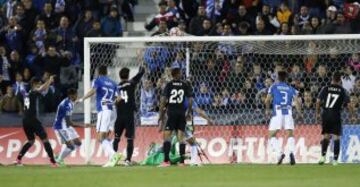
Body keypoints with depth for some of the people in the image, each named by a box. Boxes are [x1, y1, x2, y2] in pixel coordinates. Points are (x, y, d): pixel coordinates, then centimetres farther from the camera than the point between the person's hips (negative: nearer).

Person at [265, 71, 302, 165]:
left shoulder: (274, 87, 10)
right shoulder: (291, 89, 16)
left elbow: (267, 100, 5)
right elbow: (297, 101, 4)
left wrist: (267, 110, 22)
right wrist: (299, 113, 12)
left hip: (277, 112, -2)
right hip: (288, 113, 2)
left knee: (272, 135, 4)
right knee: (290, 134, 9)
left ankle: (279, 153, -18)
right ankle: (291, 152, -16)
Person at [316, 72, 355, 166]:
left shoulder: (325, 88, 4)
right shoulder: (342, 91, 1)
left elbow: (318, 101, -1)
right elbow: (348, 104, -2)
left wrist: (318, 113, 11)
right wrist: (352, 116, 9)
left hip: (325, 115, 2)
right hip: (336, 115, -2)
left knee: (325, 136, 14)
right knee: (336, 138, 4)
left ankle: (323, 156, -1)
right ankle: (335, 159, 1)